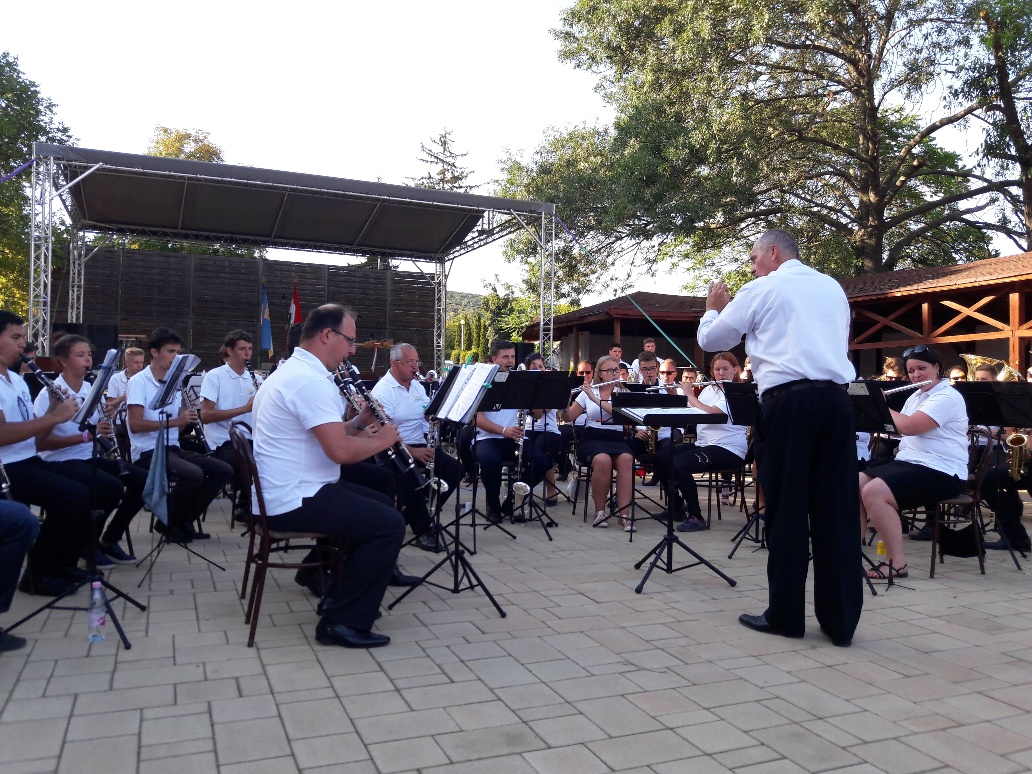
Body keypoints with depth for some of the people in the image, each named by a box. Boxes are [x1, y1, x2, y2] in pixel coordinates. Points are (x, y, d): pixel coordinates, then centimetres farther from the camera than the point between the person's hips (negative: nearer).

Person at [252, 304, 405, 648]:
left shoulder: (294, 371, 13)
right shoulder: (310, 380, -22)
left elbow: (327, 435, 19)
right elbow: (340, 451, -28)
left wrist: (358, 423, 4)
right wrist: (381, 440, -10)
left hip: (285, 491, 11)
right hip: (294, 500, -11)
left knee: (380, 504, 20)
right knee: (390, 524, -13)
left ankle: (341, 594, 26)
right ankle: (343, 621, -3)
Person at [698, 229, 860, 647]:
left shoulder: (761, 290, 3)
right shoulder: (833, 288, 20)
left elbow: (711, 340, 8)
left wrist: (713, 306, 28)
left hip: (788, 400, -5)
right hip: (835, 398, 5)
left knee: (786, 508, 2)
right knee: (836, 509, 5)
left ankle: (785, 615, 8)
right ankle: (841, 619, 10)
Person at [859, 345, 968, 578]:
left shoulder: (947, 397, -12)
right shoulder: (915, 397, 18)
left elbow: (908, 427, -25)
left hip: (940, 472, -9)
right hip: (908, 462, 9)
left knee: (873, 492, -28)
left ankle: (897, 562, -18)